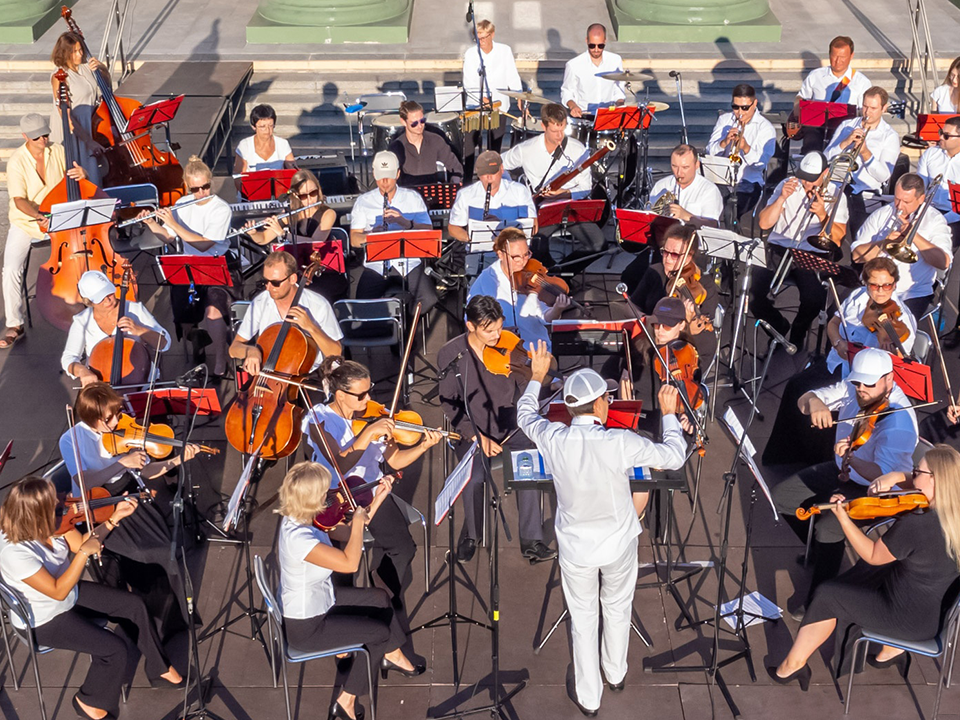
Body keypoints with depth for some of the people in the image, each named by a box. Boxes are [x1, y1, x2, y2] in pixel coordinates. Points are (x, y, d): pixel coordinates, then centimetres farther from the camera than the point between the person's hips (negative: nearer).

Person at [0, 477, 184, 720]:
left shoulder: (51, 525, -17)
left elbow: (81, 543, 0)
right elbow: (58, 592, -33)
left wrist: (114, 518, -11)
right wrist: (84, 553, -36)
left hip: (71, 594, 8)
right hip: (45, 619, -8)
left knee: (134, 605, 10)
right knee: (116, 649, -16)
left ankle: (159, 668, 31)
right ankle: (90, 701, 14)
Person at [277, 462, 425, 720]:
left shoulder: (298, 519, -7)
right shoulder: (297, 537, -37)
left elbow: (353, 532, 4)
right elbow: (350, 563, -38)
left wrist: (377, 500, -2)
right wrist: (358, 521, -26)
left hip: (316, 599, 9)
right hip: (306, 626, -9)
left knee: (379, 597, 18)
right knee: (380, 632, 4)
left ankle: (393, 658, 40)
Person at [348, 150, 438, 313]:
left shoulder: (413, 198, 9)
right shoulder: (363, 202, 8)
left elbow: (428, 232, -1)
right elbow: (354, 240, 2)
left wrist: (406, 222, -19)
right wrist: (370, 236, -20)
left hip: (409, 263, 0)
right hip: (375, 265, 0)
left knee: (429, 300, -23)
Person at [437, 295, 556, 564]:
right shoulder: (450, 355, -8)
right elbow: (450, 405, -7)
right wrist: (477, 437, -16)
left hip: (508, 428, 1)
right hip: (471, 432, -1)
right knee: (474, 477, -27)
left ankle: (531, 541, -11)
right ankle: (470, 536, 1)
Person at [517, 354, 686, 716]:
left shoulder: (553, 439, -22)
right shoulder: (620, 443, -28)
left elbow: (525, 415, 2)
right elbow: (674, 456, -14)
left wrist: (537, 377, 16)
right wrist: (668, 414, 0)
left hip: (575, 548, 1)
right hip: (619, 544, -1)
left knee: (583, 619, 19)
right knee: (617, 608, 26)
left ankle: (588, 697, 34)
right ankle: (616, 673, 50)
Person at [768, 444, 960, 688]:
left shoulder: (914, 524, -32)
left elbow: (873, 555, -17)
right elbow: (915, 483, 9)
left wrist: (842, 517, -13)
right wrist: (893, 477, -11)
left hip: (912, 620, -8)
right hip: (937, 612, 8)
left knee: (827, 595, 4)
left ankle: (793, 665, 20)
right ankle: (892, 649, 31)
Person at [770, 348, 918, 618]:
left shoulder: (898, 420, -33)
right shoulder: (853, 389, -12)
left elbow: (883, 475, -40)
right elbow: (804, 400, -10)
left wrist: (852, 459, -57)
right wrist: (814, 403, -34)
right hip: (843, 472, 8)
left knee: (828, 527, -29)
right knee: (782, 497, 5)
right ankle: (821, 551, 28)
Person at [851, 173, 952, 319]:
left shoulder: (934, 219, 3)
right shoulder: (880, 215, 9)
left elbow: (944, 263, -12)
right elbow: (856, 255, 1)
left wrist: (914, 235, -16)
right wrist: (883, 242, -15)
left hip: (913, 293, -2)